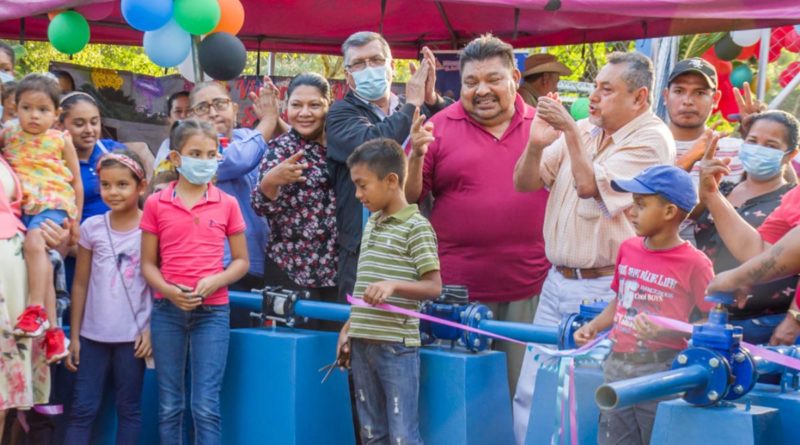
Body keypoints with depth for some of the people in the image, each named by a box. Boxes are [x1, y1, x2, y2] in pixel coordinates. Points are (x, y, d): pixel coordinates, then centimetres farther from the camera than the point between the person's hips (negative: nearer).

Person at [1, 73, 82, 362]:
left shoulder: (61, 140, 5)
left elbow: (76, 181, 11)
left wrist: (75, 219, 10)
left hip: (53, 203, -3)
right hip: (23, 206, 3)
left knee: (34, 241, -31)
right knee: (43, 261, -2)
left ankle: (36, 309, -32)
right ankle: (52, 327, 2)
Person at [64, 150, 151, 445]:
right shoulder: (91, 227, 2)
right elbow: (80, 284, 6)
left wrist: (152, 330, -8)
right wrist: (74, 336, 5)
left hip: (133, 335, -2)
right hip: (93, 334, 2)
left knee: (129, 408, 8)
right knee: (82, 409, 4)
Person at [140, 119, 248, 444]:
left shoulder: (227, 204, 3)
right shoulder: (156, 204, 2)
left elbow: (241, 261, 6)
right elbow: (148, 263, 4)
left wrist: (214, 281, -13)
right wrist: (169, 290, -15)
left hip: (213, 310, -1)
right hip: (167, 310, 1)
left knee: (206, 406, -3)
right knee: (169, 405, 8)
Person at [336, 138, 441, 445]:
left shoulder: (416, 227, -10)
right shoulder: (371, 224, 13)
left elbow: (433, 287, -13)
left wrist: (394, 285, -28)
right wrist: (348, 328, 16)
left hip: (397, 345, -7)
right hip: (363, 343, 8)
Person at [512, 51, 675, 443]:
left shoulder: (651, 140, -8)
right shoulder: (583, 130, 12)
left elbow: (590, 186, -18)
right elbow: (524, 183, 9)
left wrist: (569, 131, -15)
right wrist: (536, 144, -9)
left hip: (605, 289, -7)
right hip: (557, 280, 7)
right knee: (531, 393, 8)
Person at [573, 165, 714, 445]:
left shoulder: (693, 263, -11)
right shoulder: (628, 249, 8)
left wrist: (666, 329, -21)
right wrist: (593, 326, 5)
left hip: (661, 371, -6)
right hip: (616, 368, 6)